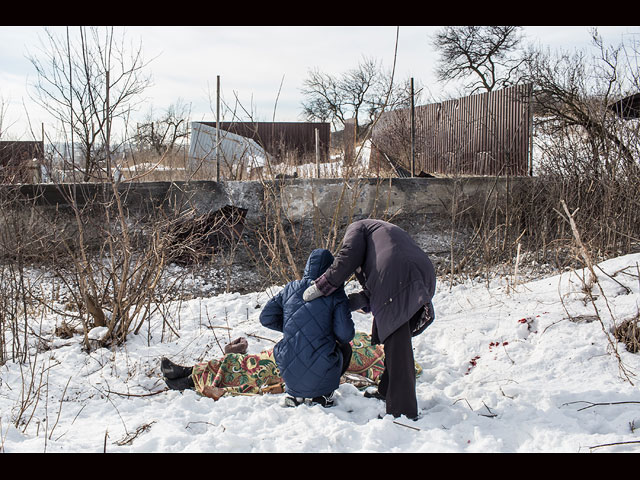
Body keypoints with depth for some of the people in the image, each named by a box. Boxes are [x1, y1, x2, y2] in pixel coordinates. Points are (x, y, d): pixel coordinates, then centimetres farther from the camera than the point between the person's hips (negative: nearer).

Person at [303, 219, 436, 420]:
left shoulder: (357, 227, 23)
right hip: (424, 279, 8)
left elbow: (347, 258, 2)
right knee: (396, 340, 22)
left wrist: (319, 287, 8)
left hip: (396, 280, -8)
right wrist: (351, 302, 32)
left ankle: (403, 412, -10)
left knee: (396, 344, -9)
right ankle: (387, 391, 33)